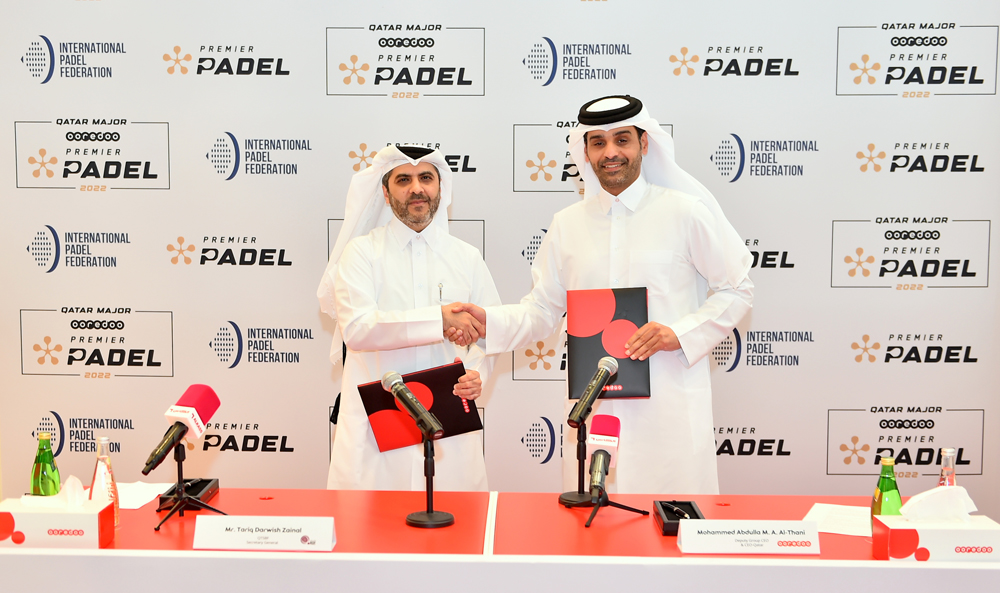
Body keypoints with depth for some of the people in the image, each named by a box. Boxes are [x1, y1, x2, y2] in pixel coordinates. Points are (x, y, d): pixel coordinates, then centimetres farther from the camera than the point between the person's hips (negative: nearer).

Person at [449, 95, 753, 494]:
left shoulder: (684, 212, 1)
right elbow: (541, 311, 12)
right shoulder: (567, 225, 10)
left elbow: (737, 289, 4)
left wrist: (680, 333, -10)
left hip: (671, 406, -2)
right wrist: (488, 322, -7)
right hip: (593, 405, 3)